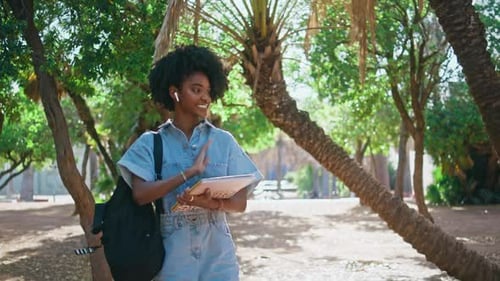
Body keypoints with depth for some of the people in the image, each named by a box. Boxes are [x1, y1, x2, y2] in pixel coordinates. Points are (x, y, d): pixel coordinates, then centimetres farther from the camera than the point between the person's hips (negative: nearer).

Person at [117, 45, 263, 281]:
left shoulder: (223, 141, 4)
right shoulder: (151, 143, 1)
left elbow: (240, 203, 2)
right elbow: (140, 194, -12)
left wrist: (211, 203, -18)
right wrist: (190, 171, -17)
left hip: (217, 252, 1)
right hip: (173, 253, -1)